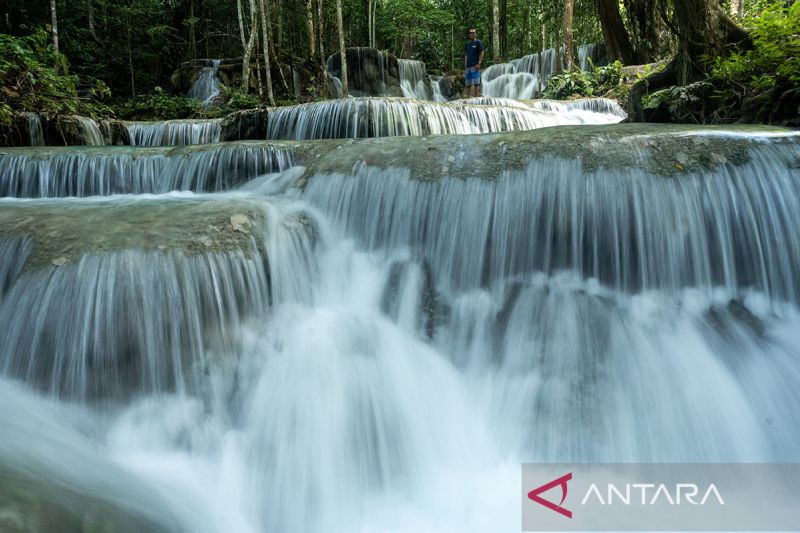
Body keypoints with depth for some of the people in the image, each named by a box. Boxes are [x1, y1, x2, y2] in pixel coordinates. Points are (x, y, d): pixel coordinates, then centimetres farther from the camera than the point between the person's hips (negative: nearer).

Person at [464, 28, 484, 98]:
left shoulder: (478, 42, 1)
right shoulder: (467, 44, 18)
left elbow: (481, 53, -4)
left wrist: (479, 63, -13)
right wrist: (465, 64, 10)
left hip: (475, 65, -6)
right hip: (468, 66, 6)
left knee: (476, 82, -11)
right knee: (467, 83, 7)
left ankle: (476, 96, -11)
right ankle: (468, 97, 11)